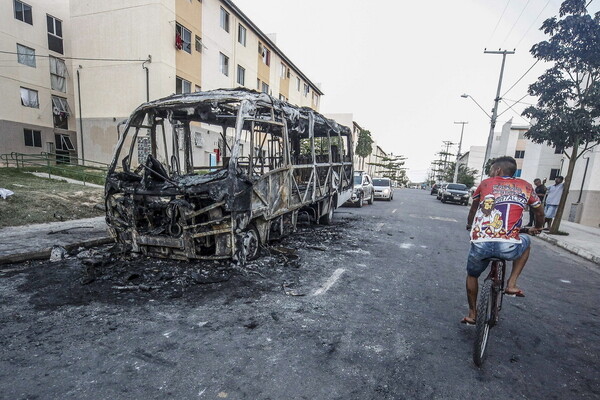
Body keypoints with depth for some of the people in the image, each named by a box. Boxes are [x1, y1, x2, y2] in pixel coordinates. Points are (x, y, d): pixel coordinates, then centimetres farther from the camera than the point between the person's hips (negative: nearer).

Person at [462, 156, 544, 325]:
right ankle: (511, 284, 27)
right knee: (525, 242, 36)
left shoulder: (485, 184, 14)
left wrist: (470, 225, 49)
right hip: (509, 247, 0)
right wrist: (537, 228, 50)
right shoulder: (525, 186, 15)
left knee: (472, 275, 28)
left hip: (480, 244, 0)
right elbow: (539, 212, 28)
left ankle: (472, 313, 34)